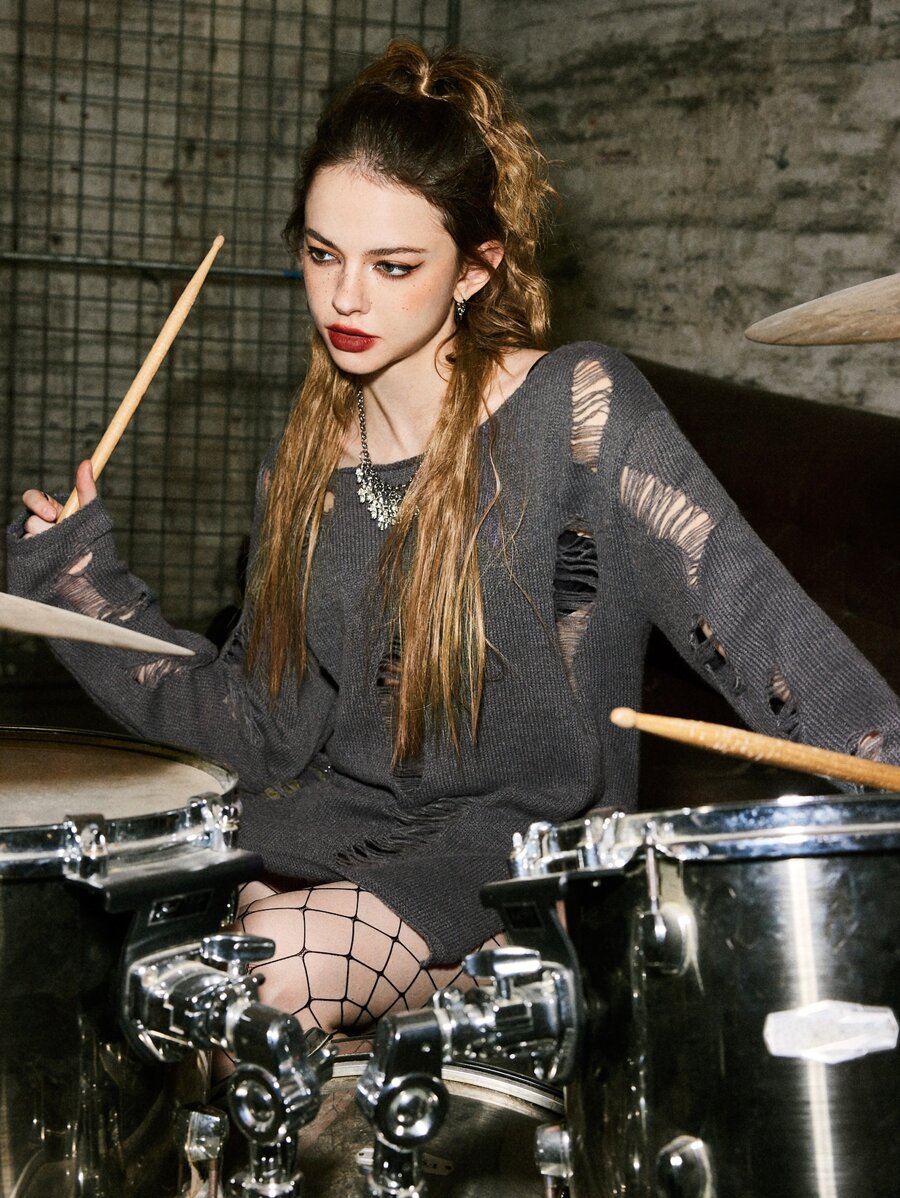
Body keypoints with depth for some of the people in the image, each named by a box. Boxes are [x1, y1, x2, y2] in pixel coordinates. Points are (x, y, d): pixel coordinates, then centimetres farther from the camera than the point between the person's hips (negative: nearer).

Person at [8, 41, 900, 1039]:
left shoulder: (575, 411, -10)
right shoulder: (304, 466, 8)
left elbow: (740, 603, -20)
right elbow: (268, 723, 8)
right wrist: (85, 579, 4)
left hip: (526, 843, -5)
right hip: (337, 821, 6)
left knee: (270, 974, -27)